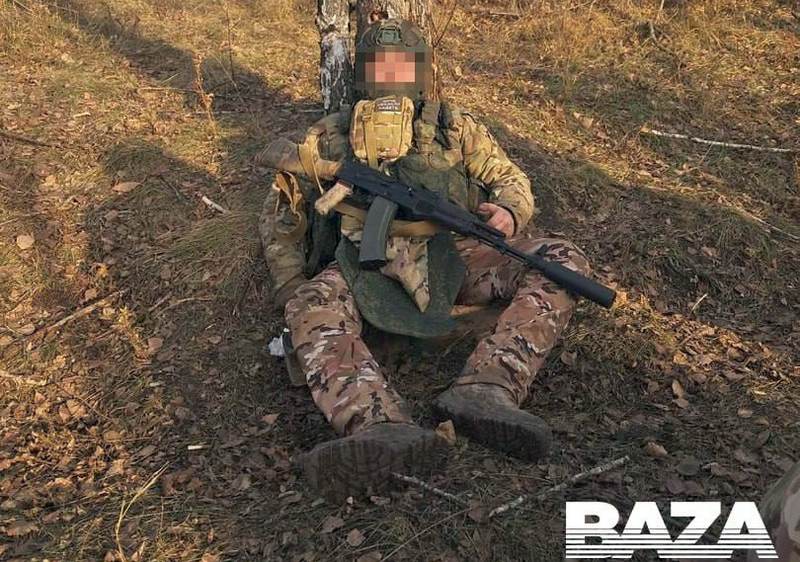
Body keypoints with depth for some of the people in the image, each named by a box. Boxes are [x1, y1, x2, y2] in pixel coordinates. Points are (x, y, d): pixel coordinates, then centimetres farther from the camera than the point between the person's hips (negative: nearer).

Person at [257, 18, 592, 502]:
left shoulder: (457, 128, 18)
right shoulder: (331, 138, 16)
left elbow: (510, 179, 21)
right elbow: (282, 216, 20)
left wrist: (508, 213, -5)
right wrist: (292, 292, 7)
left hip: (450, 258, 2)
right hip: (367, 266, -1)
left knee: (563, 261, -21)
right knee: (314, 304, -35)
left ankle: (484, 390, -42)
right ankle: (384, 431, -60)